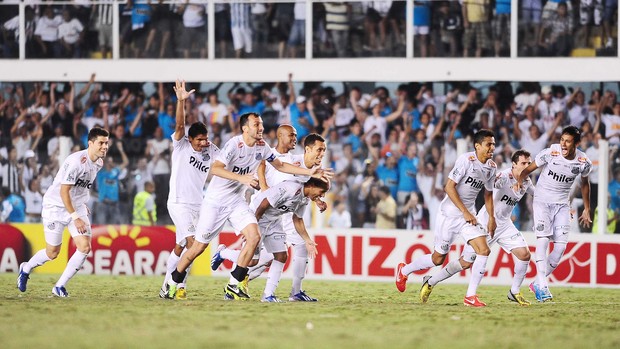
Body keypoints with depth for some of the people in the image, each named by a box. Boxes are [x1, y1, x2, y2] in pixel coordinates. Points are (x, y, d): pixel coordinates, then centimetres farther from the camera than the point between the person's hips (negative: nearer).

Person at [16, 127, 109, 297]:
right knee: (52, 253, 2)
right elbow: (64, 192, -24)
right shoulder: (76, 161, -26)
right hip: (56, 206, -7)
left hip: (77, 206, 7)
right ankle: (26, 269, 34)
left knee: (85, 247, -11)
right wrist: (75, 218, -25)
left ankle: (60, 286, 1)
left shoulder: (99, 162, 0)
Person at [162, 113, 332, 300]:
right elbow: (215, 168, -33)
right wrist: (242, 178, -43)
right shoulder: (234, 144, -21)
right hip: (215, 201, -6)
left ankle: (233, 285, -5)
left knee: (254, 237, -14)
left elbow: (280, 166, 14)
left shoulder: (262, 146, 0)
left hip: (236, 201, 6)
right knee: (199, 247, -1)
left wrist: (310, 172, 8)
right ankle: (173, 282, 20)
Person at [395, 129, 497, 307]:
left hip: (469, 215, 6)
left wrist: (491, 218, 11)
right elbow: (449, 187, -19)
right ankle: (403, 271, 31)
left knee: (483, 250, -14)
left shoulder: (491, 167, 4)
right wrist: (465, 212, -20)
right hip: (450, 213, -6)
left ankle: (470, 296, -10)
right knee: (438, 257, 5)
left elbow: (488, 193, 20)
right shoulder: (466, 160, -18)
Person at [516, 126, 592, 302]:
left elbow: (585, 183, 11)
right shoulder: (550, 153, -19)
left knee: (561, 246, -5)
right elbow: (528, 169, -10)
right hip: (542, 200, -3)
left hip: (562, 204, 3)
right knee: (543, 240, -18)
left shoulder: (584, 162, -9)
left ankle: (537, 284, 9)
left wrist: (587, 209, 17)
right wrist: (520, 180, -32)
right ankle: (542, 286, -19)